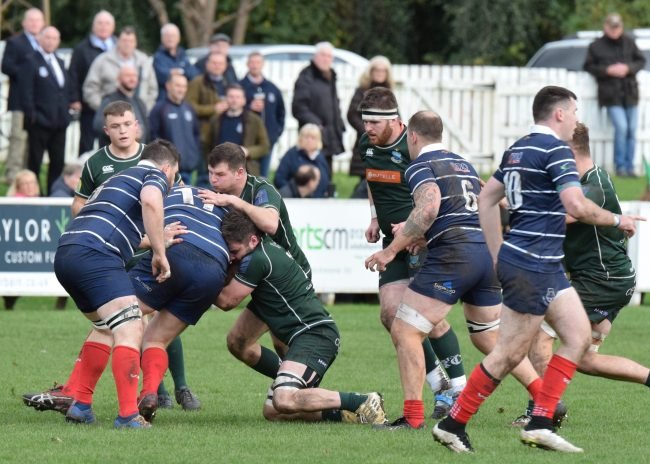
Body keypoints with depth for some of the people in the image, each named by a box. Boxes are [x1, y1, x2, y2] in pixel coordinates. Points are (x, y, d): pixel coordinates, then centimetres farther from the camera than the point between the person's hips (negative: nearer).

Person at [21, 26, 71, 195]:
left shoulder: (59, 62, 17)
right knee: (35, 162, 0)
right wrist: (32, 115, -16)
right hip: (40, 122, -7)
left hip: (59, 121, 7)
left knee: (58, 162, 8)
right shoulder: (32, 62, -6)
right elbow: (26, 92, -11)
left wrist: (66, 111, 10)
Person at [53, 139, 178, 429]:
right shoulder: (155, 175, 10)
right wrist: (159, 252, -9)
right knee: (130, 329, -12)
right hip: (94, 254, -9)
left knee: (106, 329, 24)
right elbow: (150, 201, -14)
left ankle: (80, 405, 20)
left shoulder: (120, 178, 36)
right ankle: (128, 415, -21)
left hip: (65, 254, 9)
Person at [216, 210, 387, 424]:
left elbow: (226, 300, -5)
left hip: (315, 333, -11)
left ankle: (363, 403, -20)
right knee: (272, 411, 6)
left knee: (284, 400, -29)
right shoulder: (268, 248, 17)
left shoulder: (258, 260, -14)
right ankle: (343, 413, 4)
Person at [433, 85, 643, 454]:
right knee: (511, 354, -4)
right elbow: (577, 206, -23)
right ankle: (454, 423, 3)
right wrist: (617, 220, -7)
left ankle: (541, 423, 2)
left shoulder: (518, 149, 15)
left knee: (579, 335, 7)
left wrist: (498, 254, 22)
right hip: (532, 267, -10)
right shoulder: (556, 150, -14)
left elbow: (486, 199, 20)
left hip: (546, 266, 10)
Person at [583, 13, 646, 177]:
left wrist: (628, 68, -10)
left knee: (632, 130, 2)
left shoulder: (629, 43, 6)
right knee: (621, 127, -17)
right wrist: (608, 70, -13)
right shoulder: (596, 46, -1)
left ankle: (629, 166, 11)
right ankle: (620, 165, -6)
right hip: (611, 94, -3)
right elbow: (588, 66, 1)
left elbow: (641, 61, 10)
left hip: (630, 93, 3)